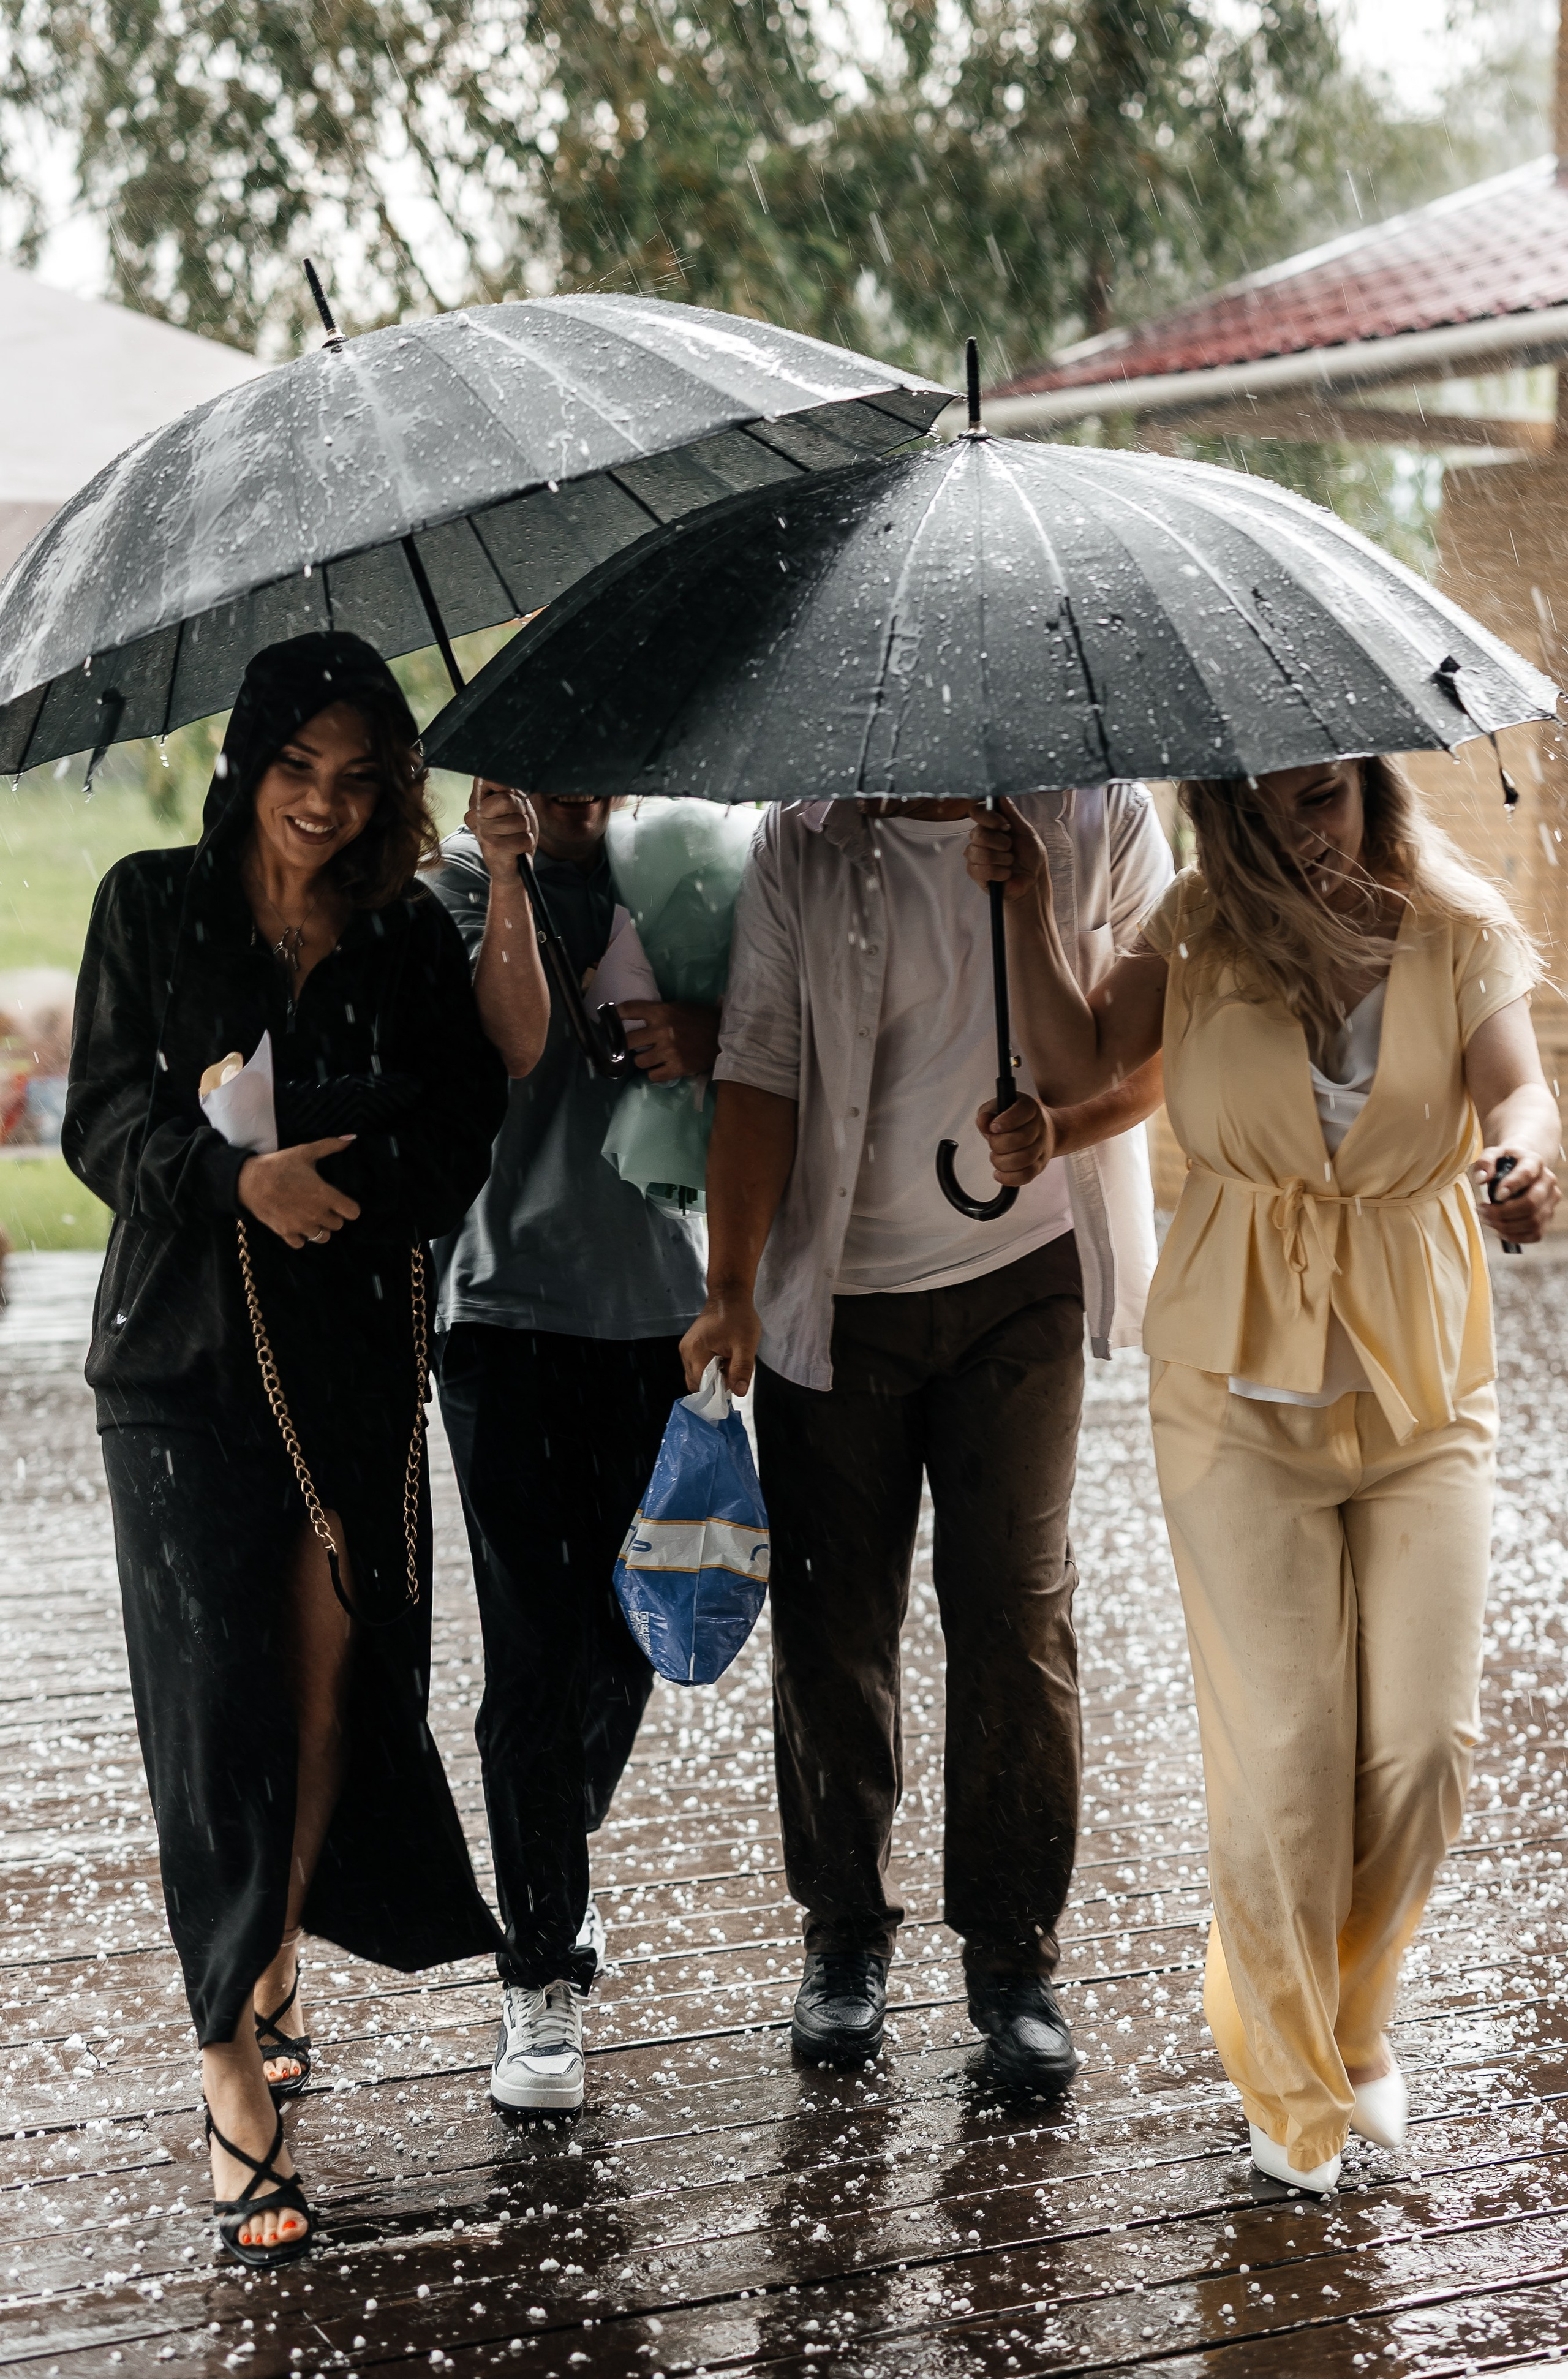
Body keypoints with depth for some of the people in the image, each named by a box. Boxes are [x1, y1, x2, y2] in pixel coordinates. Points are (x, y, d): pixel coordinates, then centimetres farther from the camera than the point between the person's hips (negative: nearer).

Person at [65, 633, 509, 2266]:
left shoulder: (411, 938, 8)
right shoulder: (154, 907, 4)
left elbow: (461, 1144, 2)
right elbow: (102, 1119, -1)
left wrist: (332, 1169, -16)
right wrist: (237, 1178, -18)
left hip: (355, 1351, 3)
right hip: (185, 1351, -2)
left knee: (331, 1681, 5)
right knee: (216, 1695, -7)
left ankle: (274, 1971, 27)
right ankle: (233, 2071, -3)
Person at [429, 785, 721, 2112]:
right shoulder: (464, 872, -1)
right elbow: (512, 1046, -16)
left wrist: (705, 1036, -13)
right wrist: (509, 880, -24)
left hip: (654, 1295, 3)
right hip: (505, 1295, -3)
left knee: (625, 1633, 11)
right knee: (532, 1645, -6)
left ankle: (561, 1859, 38)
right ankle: (544, 1973, 3)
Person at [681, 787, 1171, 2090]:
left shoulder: (1102, 817, -2)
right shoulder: (803, 845, -3)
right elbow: (761, 1074, -6)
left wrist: (1063, 1124, -21)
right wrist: (732, 1287, -15)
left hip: (1022, 1271, 0)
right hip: (835, 1286, 1)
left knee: (1015, 1602, -1)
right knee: (833, 1609, 4)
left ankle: (1015, 1954, 12)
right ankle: (846, 1935, 21)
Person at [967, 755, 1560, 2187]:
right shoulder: (1203, 931, -1)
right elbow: (1076, 1064, -10)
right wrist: (1031, 905, -19)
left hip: (1423, 1376, 1)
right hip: (1244, 1384, -1)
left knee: (1425, 1744, 1)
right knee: (1283, 1753, -3)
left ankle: (1353, 2022, 30)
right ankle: (1290, 2083, 19)